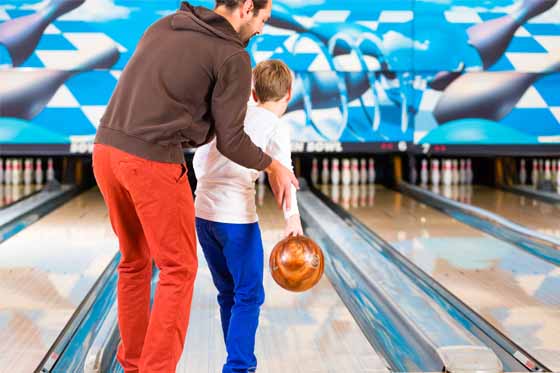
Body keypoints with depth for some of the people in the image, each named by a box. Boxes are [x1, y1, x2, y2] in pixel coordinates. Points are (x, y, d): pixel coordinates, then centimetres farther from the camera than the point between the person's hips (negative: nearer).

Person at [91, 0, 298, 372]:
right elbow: (230, 141, -3)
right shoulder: (233, 58, -5)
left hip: (107, 150, 8)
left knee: (135, 261, 21)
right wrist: (274, 167, 13)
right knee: (179, 270, 7)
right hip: (153, 163, -7)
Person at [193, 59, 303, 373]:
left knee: (228, 293, 16)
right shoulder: (276, 127, 0)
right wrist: (293, 217, -27)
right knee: (249, 296, 1)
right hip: (236, 217, -6)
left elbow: (199, 159, 19)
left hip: (203, 213, 6)